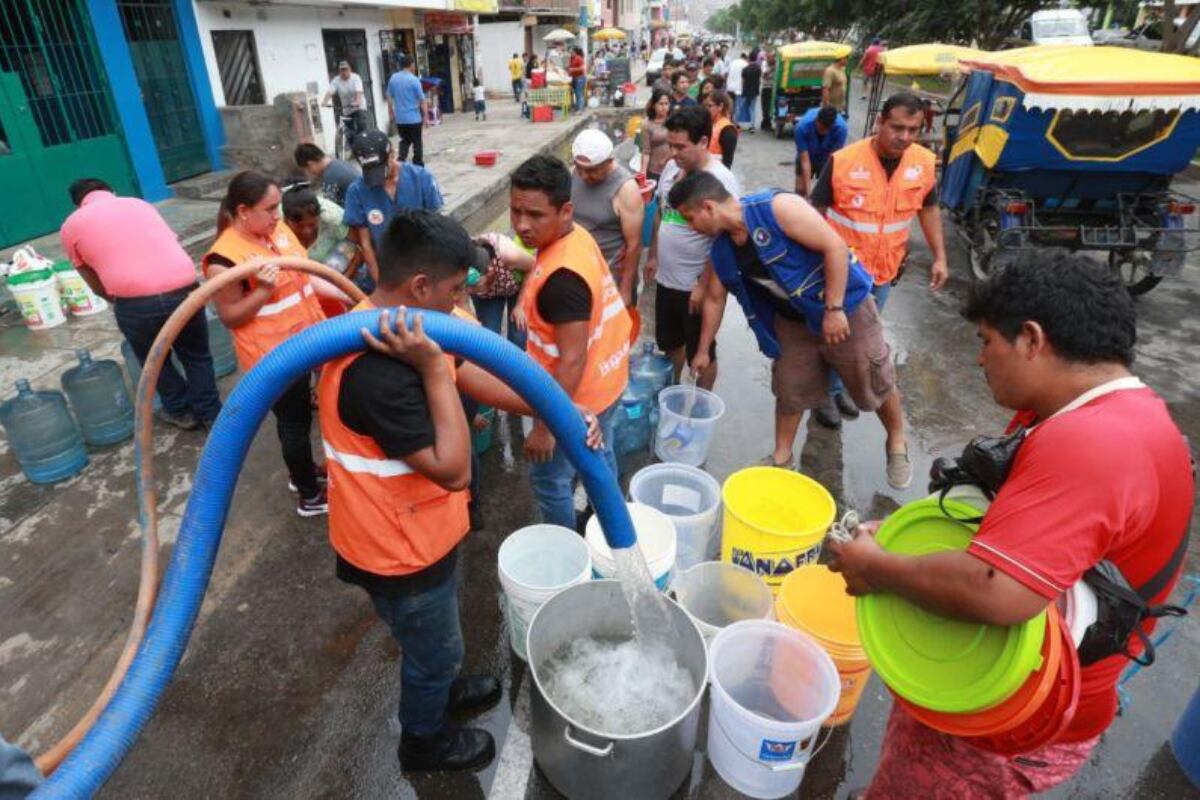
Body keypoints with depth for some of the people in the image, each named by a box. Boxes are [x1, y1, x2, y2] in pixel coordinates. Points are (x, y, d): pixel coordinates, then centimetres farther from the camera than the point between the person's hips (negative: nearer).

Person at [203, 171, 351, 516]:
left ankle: (303, 471, 47)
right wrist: (264, 289, -30)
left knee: (302, 415, 24)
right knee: (294, 423, 8)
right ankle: (310, 496, 26)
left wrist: (349, 297, 5)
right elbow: (230, 317, -17)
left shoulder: (278, 229, -1)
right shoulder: (224, 259, -21)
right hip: (273, 357, -7)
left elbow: (307, 275, 10)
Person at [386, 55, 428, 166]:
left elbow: (389, 98, 10)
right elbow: (422, 100, -10)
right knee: (417, 142, 7)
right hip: (414, 118, -5)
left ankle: (401, 160, -1)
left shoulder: (393, 79, 5)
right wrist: (425, 116, -1)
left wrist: (392, 114, 20)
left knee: (405, 140, 18)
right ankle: (418, 166, 13)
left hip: (399, 118, 5)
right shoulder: (414, 79, -11)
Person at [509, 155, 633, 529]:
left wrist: (545, 425, -25)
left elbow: (572, 360, -31)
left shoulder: (562, 278, -34)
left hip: (578, 395, -9)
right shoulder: (577, 235, -4)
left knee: (550, 478, 11)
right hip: (605, 380, 10)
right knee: (598, 459, 28)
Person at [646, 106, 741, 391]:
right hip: (666, 279, 7)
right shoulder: (671, 167, 2)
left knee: (701, 353, 11)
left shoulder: (720, 181, -20)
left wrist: (703, 285, -21)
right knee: (669, 343, 23)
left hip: (696, 286, -7)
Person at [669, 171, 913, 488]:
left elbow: (835, 247, -27)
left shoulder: (778, 208, -28)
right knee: (789, 388, 12)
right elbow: (714, 298, 8)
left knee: (875, 382, 10)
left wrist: (833, 309, -27)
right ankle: (781, 457, 31)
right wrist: (703, 351, 14)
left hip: (845, 304, -5)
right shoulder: (722, 248, -6)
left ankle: (897, 444, 35)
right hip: (793, 319, 6)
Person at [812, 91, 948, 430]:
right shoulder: (843, 160, -18)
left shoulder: (925, 162, -6)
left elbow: (929, 209, 8)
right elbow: (817, 211, -10)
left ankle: (841, 386, 40)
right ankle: (827, 392, 29)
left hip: (884, 269, 4)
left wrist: (940, 257, 4)